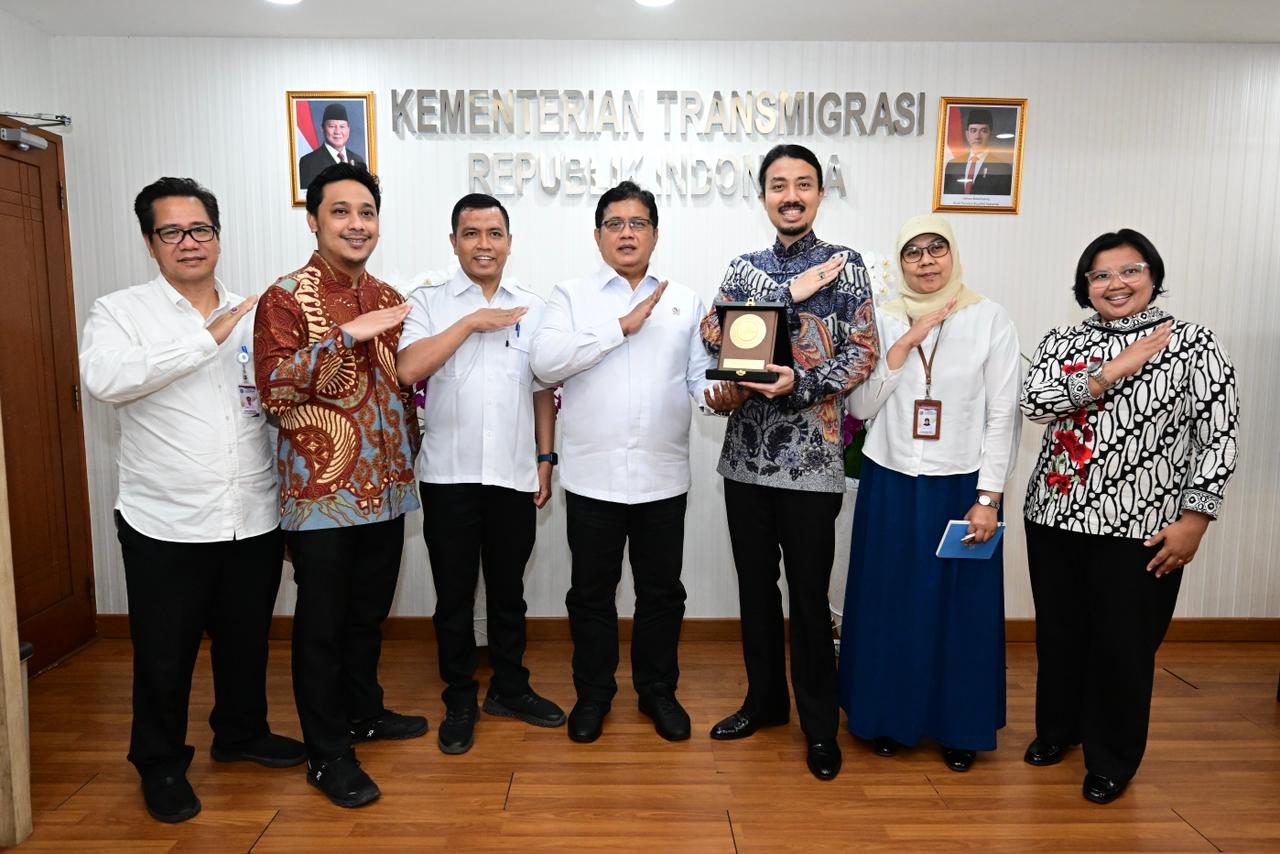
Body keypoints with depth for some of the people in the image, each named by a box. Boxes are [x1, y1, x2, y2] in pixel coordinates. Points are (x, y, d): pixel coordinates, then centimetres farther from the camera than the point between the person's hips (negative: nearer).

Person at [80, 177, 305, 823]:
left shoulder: (254, 314, 8)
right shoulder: (120, 312, -3)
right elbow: (105, 379, -23)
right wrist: (209, 335, -22)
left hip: (255, 518, 4)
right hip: (166, 524, -3)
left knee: (247, 638, 18)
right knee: (165, 654, 10)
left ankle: (241, 733, 41)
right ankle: (160, 764, 33)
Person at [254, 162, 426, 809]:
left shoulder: (387, 299, 10)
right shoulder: (286, 299, -9)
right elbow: (274, 386, -22)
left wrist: (409, 455, 18)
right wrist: (347, 335, -28)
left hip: (385, 489, 6)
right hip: (322, 494, -6)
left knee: (370, 611, 19)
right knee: (323, 623, 6)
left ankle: (363, 711, 39)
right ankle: (326, 755, 20)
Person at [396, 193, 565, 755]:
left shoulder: (533, 309, 9)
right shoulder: (429, 303, 2)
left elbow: (544, 390, 11)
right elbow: (408, 369, -14)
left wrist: (545, 460, 6)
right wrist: (471, 322, -14)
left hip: (515, 474, 2)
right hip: (449, 474, -1)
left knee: (508, 588, 15)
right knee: (454, 593, 8)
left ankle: (510, 688, 32)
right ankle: (459, 700, 25)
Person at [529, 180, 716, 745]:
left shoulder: (685, 301, 10)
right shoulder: (571, 297, 3)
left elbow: (701, 371, 3)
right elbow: (544, 361, -12)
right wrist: (622, 326, -14)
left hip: (663, 475, 2)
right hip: (593, 475, -1)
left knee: (661, 591, 13)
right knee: (592, 592, 11)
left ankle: (658, 690, 32)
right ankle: (592, 693, 31)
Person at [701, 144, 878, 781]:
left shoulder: (845, 264, 1)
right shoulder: (744, 268, 10)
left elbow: (863, 353, -5)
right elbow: (713, 335, -5)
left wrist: (800, 384, -20)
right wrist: (791, 294, -12)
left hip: (811, 458, -4)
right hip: (746, 454, 4)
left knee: (809, 596, 4)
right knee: (755, 586, 14)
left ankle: (820, 724, 23)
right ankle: (765, 699, 33)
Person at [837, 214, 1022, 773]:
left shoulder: (990, 319, -3)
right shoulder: (882, 320, 3)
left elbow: (1003, 417, -4)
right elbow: (860, 407, -3)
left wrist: (988, 498, -9)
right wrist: (907, 342, -11)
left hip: (961, 487, -1)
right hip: (890, 485, 2)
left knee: (960, 606, 8)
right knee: (889, 603, 9)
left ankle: (957, 727, 27)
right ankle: (889, 716, 28)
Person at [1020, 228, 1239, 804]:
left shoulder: (1195, 346, -2)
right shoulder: (1061, 343, 5)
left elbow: (1219, 439, -5)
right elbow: (1034, 405, -12)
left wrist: (1193, 521, -10)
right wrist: (1112, 372, -18)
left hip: (1140, 529, -3)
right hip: (1055, 517, 3)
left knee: (1123, 645, 6)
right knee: (1058, 633, 15)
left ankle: (1112, 758, 28)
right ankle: (1058, 728, 39)